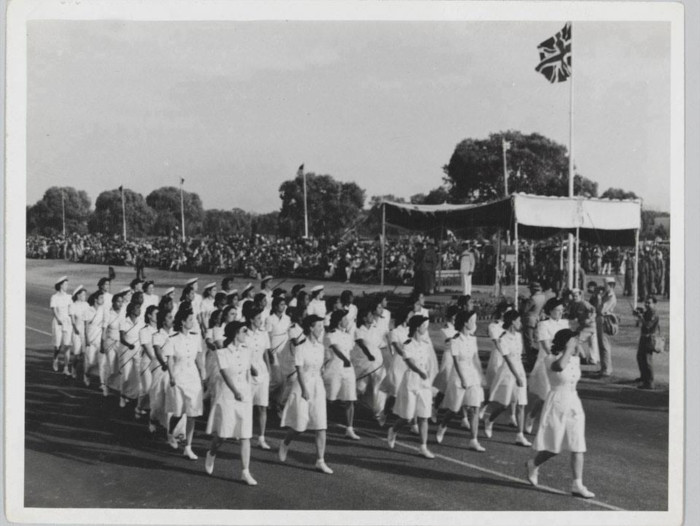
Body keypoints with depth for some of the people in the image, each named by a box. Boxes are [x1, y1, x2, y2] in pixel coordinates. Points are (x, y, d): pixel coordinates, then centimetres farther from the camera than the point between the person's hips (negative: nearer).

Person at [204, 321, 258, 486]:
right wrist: (236, 392, -24)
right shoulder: (222, 352, -9)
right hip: (226, 396, -4)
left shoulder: (246, 351, 6)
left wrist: (248, 391, 7)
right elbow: (226, 373, -16)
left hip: (245, 396, 4)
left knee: (245, 436, 0)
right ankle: (211, 454, 33)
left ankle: (245, 472, 3)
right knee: (222, 433, 0)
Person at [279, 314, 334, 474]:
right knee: (300, 425, 1)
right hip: (303, 386, -5)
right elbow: (300, 370, -14)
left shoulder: (320, 347, 7)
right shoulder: (301, 348, -11)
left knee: (321, 426, -1)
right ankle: (285, 445, 32)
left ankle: (320, 461, 3)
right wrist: (305, 390, -18)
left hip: (318, 386, 5)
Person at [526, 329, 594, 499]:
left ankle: (578, 485, 3)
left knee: (578, 447, -1)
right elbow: (559, 367, -38)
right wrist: (568, 349, -31)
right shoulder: (551, 359, -14)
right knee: (554, 447, 2)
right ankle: (533, 464, 30)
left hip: (574, 404, 6)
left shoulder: (575, 360, 7)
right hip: (557, 404, -6)